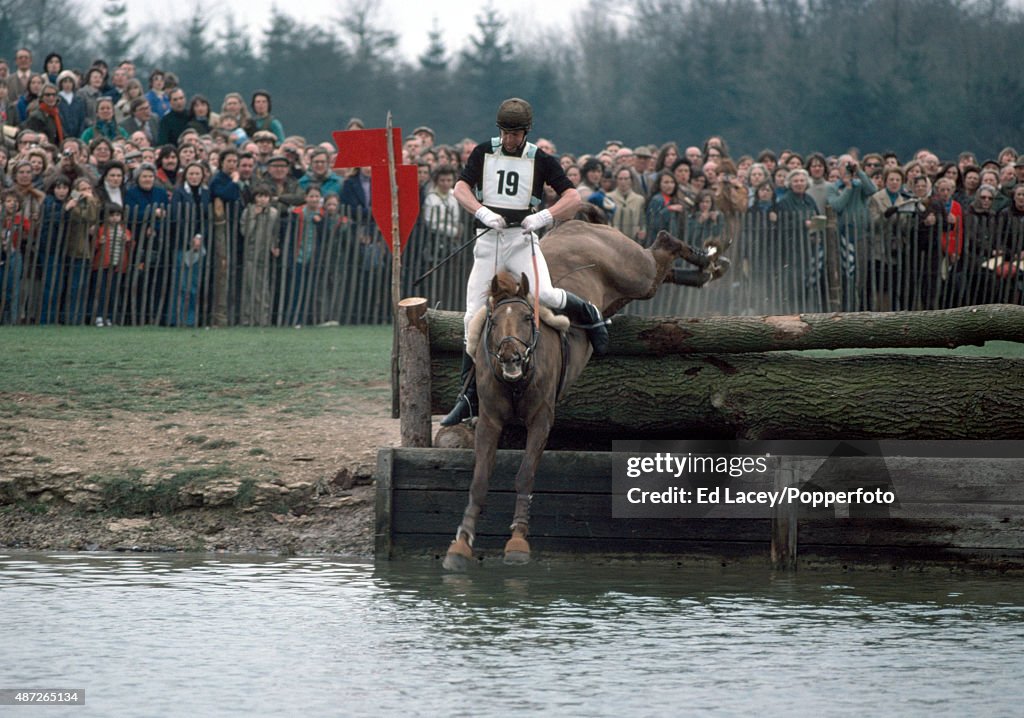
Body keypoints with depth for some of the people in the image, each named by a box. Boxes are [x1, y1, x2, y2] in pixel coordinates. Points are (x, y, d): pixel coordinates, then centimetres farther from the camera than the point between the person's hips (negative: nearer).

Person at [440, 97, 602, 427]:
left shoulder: (541, 160, 2)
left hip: (522, 238, -2)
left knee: (542, 294, -28)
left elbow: (573, 198, -4)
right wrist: (483, 212, -21)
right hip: (488, 239, 2)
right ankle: (469, 396, 6)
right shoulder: (483, 153, 7)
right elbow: (461, 188, -3)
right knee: (474, 317, -1)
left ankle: (589, 314, 5)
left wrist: (544, 216, -20)